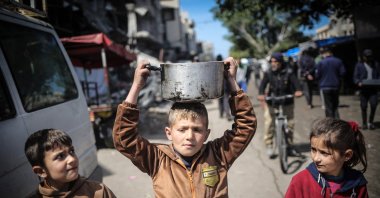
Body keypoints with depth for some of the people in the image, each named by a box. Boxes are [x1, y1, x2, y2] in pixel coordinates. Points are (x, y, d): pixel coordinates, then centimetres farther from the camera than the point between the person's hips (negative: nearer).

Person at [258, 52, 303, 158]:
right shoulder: (268, 73, -1)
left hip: (287, 103, 0)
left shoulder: (288, 72, -3)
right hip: (272, 103, 0)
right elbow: (263, 84, -12)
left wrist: (298, 90, -38)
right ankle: (269, 146, 9)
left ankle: (290, 147, 22)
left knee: (290, 125, 6)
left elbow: (295, 82, -16)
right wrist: (261, 94, -33)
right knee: (269, 125, -6)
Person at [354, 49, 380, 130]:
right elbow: (355, 77, 3)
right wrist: (359, 82, -17)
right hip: (363, 89, -1)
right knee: (363, 107, 3)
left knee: (373, 105, -12)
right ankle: (364, 123, 17)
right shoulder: (359, 65, 8)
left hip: (373, 89, 1)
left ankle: (371, 122, 7)